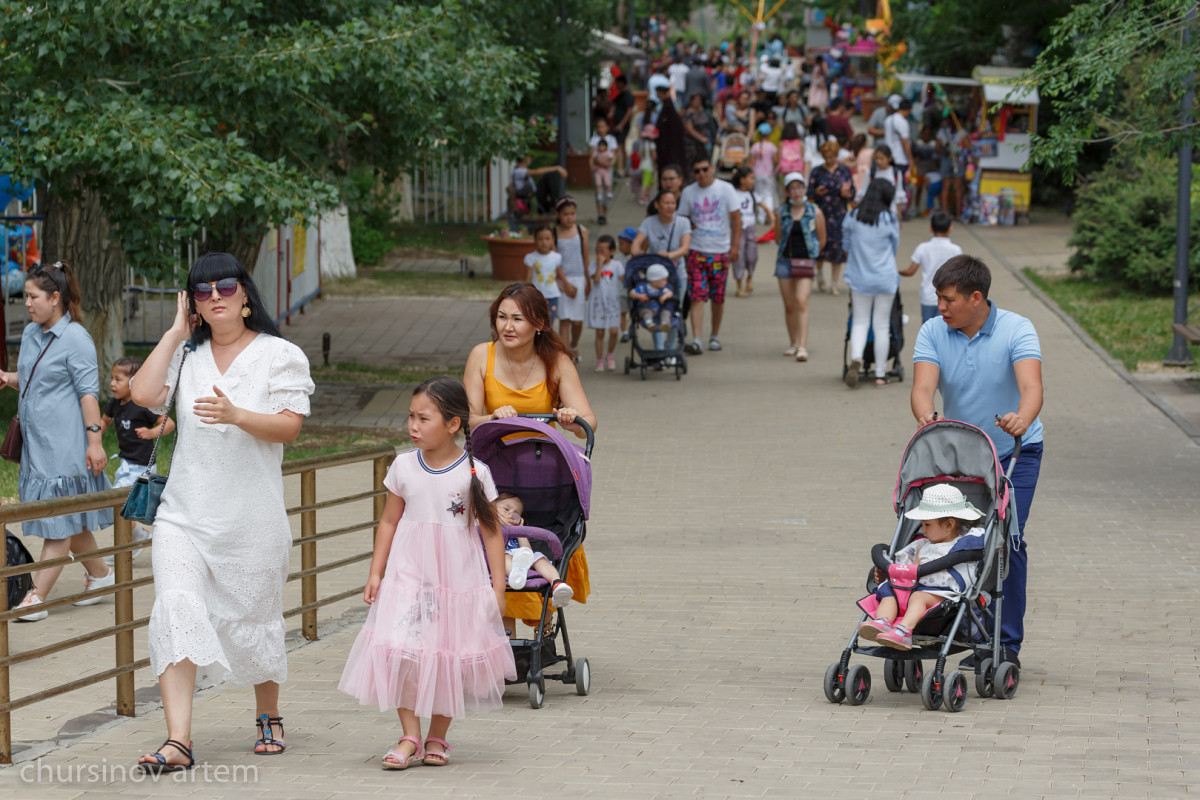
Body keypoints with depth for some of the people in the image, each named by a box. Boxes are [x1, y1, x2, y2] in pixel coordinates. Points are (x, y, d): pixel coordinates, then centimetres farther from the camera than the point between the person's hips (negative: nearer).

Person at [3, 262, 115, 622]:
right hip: (37, 442, 9)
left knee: (60, 521, -6)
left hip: (64, 445, -9)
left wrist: (94, 439, -17)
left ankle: (37, 596, -9)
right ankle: (99, 573, 31)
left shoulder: (75, 338, -12)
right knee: (71, 518, 16)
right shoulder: (30, 334, 13)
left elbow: (88, 390, -14)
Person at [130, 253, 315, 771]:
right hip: (186, 511, 2)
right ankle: (177, 742, -20)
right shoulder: (186, 354, 9)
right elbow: (143, 394, -7)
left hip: (252, 518, -2)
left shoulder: (280, 355, 0)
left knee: (254, 620, 9)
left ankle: (268, 718, 36)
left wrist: (236, 415, -26)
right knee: (176, 611, -15)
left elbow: (289, 427, -9)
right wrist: (176, 333, -1)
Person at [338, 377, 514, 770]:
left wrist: (497, 585, -3)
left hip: (459, 578, -1)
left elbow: (491, 530, -1)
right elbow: (389, 521, 9)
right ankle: (410, 738, 1)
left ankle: (437, 738, 19)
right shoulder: (404, 467, 1)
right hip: (408, 574, 1)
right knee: (401, 655, -8)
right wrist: (375, 573, 5)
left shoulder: (474, 472, -6)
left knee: (449, 657, 4)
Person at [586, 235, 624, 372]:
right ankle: (599, 361, 12)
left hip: (613, 301, 1)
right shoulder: (594, 265, -2)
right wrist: (600, 264, -18)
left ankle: (609, 354, 18)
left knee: (614, 331, -7)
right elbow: (596, 279, -17)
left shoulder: (616, 265, 2)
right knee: (599, 332, 2)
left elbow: (624, 281, 2)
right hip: (598, 302, -1)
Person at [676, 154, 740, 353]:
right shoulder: (688, 193, 4)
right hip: (697, 251, 0)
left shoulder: (725, 189, 0)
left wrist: (735, 244, -7)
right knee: (697, 297, -11)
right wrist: (690, 227, -7)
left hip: (721, 251, 0)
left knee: (718, 298, 7)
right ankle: (696, 340, -17)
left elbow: (736, 217, 0)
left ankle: (715, 336, 24)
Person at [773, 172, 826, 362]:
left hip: (806, 262, -3)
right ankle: (793, 344, 24)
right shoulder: (782, 213, 3)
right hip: (785, 261, 3)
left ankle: (803, 347, -20)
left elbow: (822, 240, 8)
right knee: (789, 306, 7)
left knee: (801, 302, -16)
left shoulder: (815, 212, -2)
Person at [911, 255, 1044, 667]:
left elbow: (1031, 386, -34)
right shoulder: (932, 333, -10)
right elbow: (923, 386, -25)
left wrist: (1022, 419, -56)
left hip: (1015, 452, -3)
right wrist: (926, 418, -48)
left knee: (1006, 541, -13)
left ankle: (1007, 643, -8)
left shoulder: (1017, 331, -18)